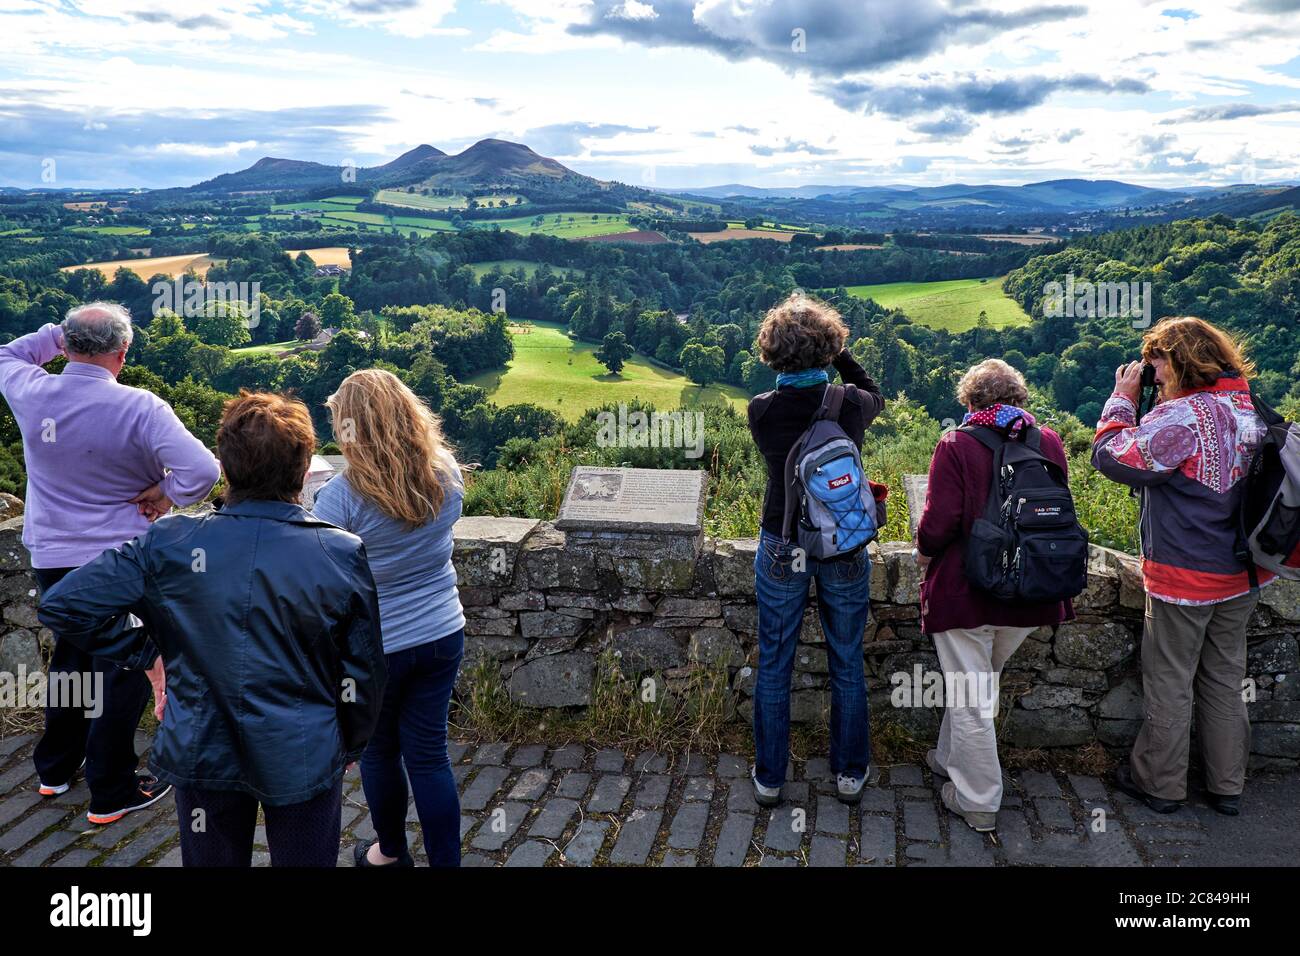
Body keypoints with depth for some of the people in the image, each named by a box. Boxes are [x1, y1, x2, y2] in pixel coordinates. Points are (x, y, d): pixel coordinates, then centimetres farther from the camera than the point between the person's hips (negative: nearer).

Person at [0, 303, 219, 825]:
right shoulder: (140, 408, -21)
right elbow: (202, 470, -30)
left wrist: (54, 335, 10)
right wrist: (167, 495, -13)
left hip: (51, 559, 6)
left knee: (69, 658, 25)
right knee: (123, 672, 8)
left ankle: (55, 769, 40)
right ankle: (111, 793, 16)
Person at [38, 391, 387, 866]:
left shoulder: (169, 544, -13)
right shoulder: (343, 553, -15)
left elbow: (61, 606, -10)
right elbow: (363, 673, -7)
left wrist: (143, 650, 1)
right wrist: (351, 746, 10)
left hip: (202, 753, 2)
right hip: (305, 756, -1)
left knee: (213, 859, 23)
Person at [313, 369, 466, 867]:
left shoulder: (339, 496, -22)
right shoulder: (445, 474, -8)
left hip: (374, 648, -3)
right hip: (442, 636, 3)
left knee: (379, 751, 19)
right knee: (429, 754, 12)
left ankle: (392, 852, 40)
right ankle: (446, 860, 21)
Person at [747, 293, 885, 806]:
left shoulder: (761, 411, -15)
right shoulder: (851, 405, -13)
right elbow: (874, 396, 12)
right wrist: (840, 355, 8)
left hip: (781, 550, 0)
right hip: (845, 549, 1)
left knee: (774, 665, 14)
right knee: (847, 664, 17)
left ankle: (769, 777, 26)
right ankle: (851, 773, 31)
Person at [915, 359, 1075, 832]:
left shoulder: (956, 446, -16)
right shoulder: (1049, 442, -1)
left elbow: (939, 523, -19)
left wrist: (925, 551, 1)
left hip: (965, 592, -5)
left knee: (970, 696, 8)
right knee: (978, 681, 25)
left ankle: (978, 802, 19)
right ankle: (952, 760, 41)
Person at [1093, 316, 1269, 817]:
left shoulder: (1182, 416, -23)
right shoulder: (1249, 406, 4)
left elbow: (1112, 458, -18)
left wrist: (1123, 398, -8)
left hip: (1184, 575, -8)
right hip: (1240, 574, 8)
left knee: (1169, 682, 7)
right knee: (1225, 678, 18)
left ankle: (1159, 784, 21)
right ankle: (1228, 786, 29)